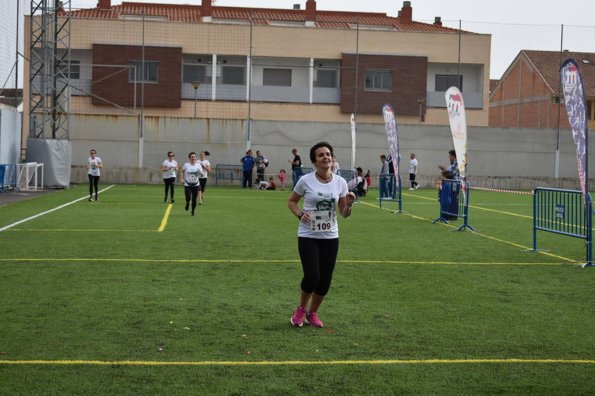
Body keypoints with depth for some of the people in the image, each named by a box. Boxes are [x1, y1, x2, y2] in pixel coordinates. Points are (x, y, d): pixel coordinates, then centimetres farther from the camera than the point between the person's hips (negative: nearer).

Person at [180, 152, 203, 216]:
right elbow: (181, 171, 10)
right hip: (187, 184, -2)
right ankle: (187, 203, 25)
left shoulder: (198, 165, 0)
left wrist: (200, 172, -21)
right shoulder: (186, 165, -5)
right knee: (188, 198, -13)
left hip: (196, 185, 2)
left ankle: (193, 211, 24)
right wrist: (182, 179, -1)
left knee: (194, 199, 4)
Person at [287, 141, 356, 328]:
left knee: (325, 280, 4)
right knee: (312, 276, -15)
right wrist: (300, 214, -13)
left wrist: (349, 204, -17)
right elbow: (291, 201, 5)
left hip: (330, 237, 3)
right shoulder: (305, 180, -8)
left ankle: (312, 313, 28)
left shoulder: (340, 182, 0)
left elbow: (343, 213, 5)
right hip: (308, 236, -3)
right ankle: (301, 309, 13)